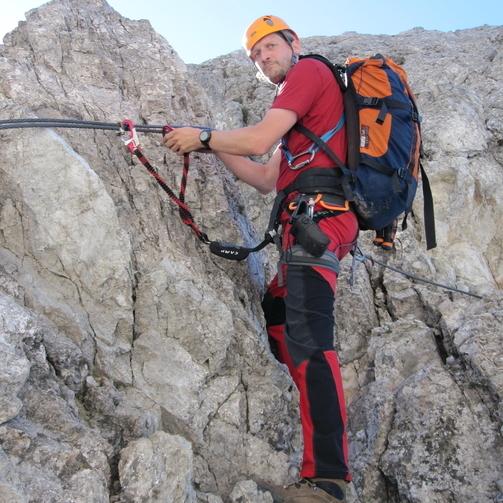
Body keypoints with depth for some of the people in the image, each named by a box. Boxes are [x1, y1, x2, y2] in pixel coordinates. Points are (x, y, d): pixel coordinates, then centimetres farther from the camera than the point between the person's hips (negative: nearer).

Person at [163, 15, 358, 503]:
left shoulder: (309, 70, 4)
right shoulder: (302, 105, 33)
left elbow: (259, 138, -10)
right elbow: (266, 179, 27)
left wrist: (203, 136, 5)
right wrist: (213, 146, 22)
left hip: (316, 215, -11)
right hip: (314, 220, 11)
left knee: (308, 337, -22)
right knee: (274, 311, 21)